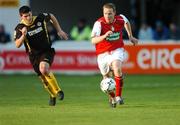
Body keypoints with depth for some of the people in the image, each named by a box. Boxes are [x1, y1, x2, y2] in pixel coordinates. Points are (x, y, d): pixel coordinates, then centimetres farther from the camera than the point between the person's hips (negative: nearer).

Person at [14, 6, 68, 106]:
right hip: (34, 55, 2)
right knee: (44, 78, 10)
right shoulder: (20, 28, -13)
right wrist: (23, 35, -39)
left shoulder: (40, 18, -10)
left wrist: (59, 31, 11)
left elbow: (52, 17, 12)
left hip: (47, 51, -2)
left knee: (44, 69, -30)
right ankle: (53, 95, 40)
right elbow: (17, 45, -22)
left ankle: (57, 91, -13)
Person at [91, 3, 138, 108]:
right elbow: (93, 40, -32)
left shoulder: (121, 19, -9)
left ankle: (118, 96, -21)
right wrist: (104, 36, -48)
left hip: (117, 50, 0)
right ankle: (112, 97, 41)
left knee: (117, 68, -30)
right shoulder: (99, 23, -20)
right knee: (107, 78, 10)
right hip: (103, 53, 0)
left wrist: (130, 36, 23)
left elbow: (126, 22, 18)